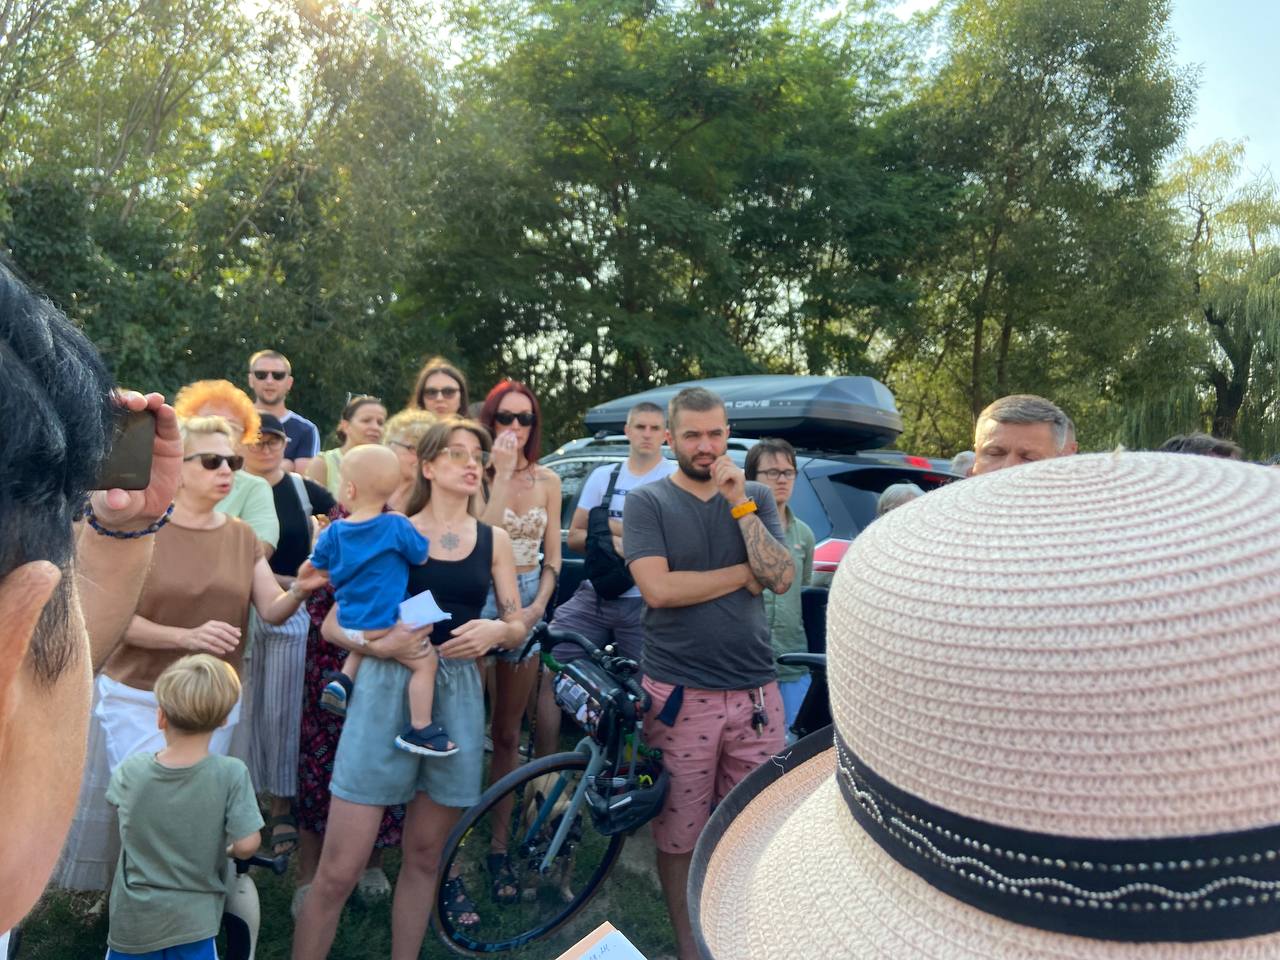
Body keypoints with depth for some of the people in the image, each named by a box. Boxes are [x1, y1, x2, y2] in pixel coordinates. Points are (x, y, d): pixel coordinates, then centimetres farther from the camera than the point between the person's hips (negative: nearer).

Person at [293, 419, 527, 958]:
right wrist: (378, 645, -19)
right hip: (388, 690, -3)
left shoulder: (493, 541, 9)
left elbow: (519, 628, 11)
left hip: (457, 696, 3)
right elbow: (334, 623, 0)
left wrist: (496, 631, -12)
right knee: (338, 871, -4)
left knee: (424, 857, 14)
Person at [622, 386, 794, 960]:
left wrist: (740, 503, -11)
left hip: (755, 691, 3)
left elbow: (781, 579, -4)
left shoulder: (756, 497, 9)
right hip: (679, 694, -2)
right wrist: (744, 574, -6)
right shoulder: (647, 503, -1)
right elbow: (658, 589, -15)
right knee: (679, 836, 8)